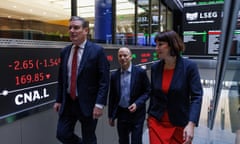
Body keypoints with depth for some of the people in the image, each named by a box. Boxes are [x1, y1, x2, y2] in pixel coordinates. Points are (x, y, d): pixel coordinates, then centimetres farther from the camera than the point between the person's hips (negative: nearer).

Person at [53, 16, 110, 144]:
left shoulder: (97, 51, -11)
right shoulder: (65, 52, 6)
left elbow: (104, 80, -13)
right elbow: (61, 79, 12)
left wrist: (99, 104, -19)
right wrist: (58, 100, 9)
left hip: (88, 103, -4)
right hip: (68, 102, 5)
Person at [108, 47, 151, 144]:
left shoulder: (140, 72, -7)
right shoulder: (114, 75, 2)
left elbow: (147, 91, -3)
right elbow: (112, 96, 6)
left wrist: (137, 104, -18)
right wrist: (111, 115, 8)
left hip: (137, 114, -3)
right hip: (121, 113, 3)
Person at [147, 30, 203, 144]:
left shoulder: (189, 66, -12)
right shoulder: (155, 67, -1)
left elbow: (196, 96, -14)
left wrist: (191, 124, -23)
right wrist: (150, 116, 13)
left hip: (180, 124, -2)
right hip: (156, 122, 2)